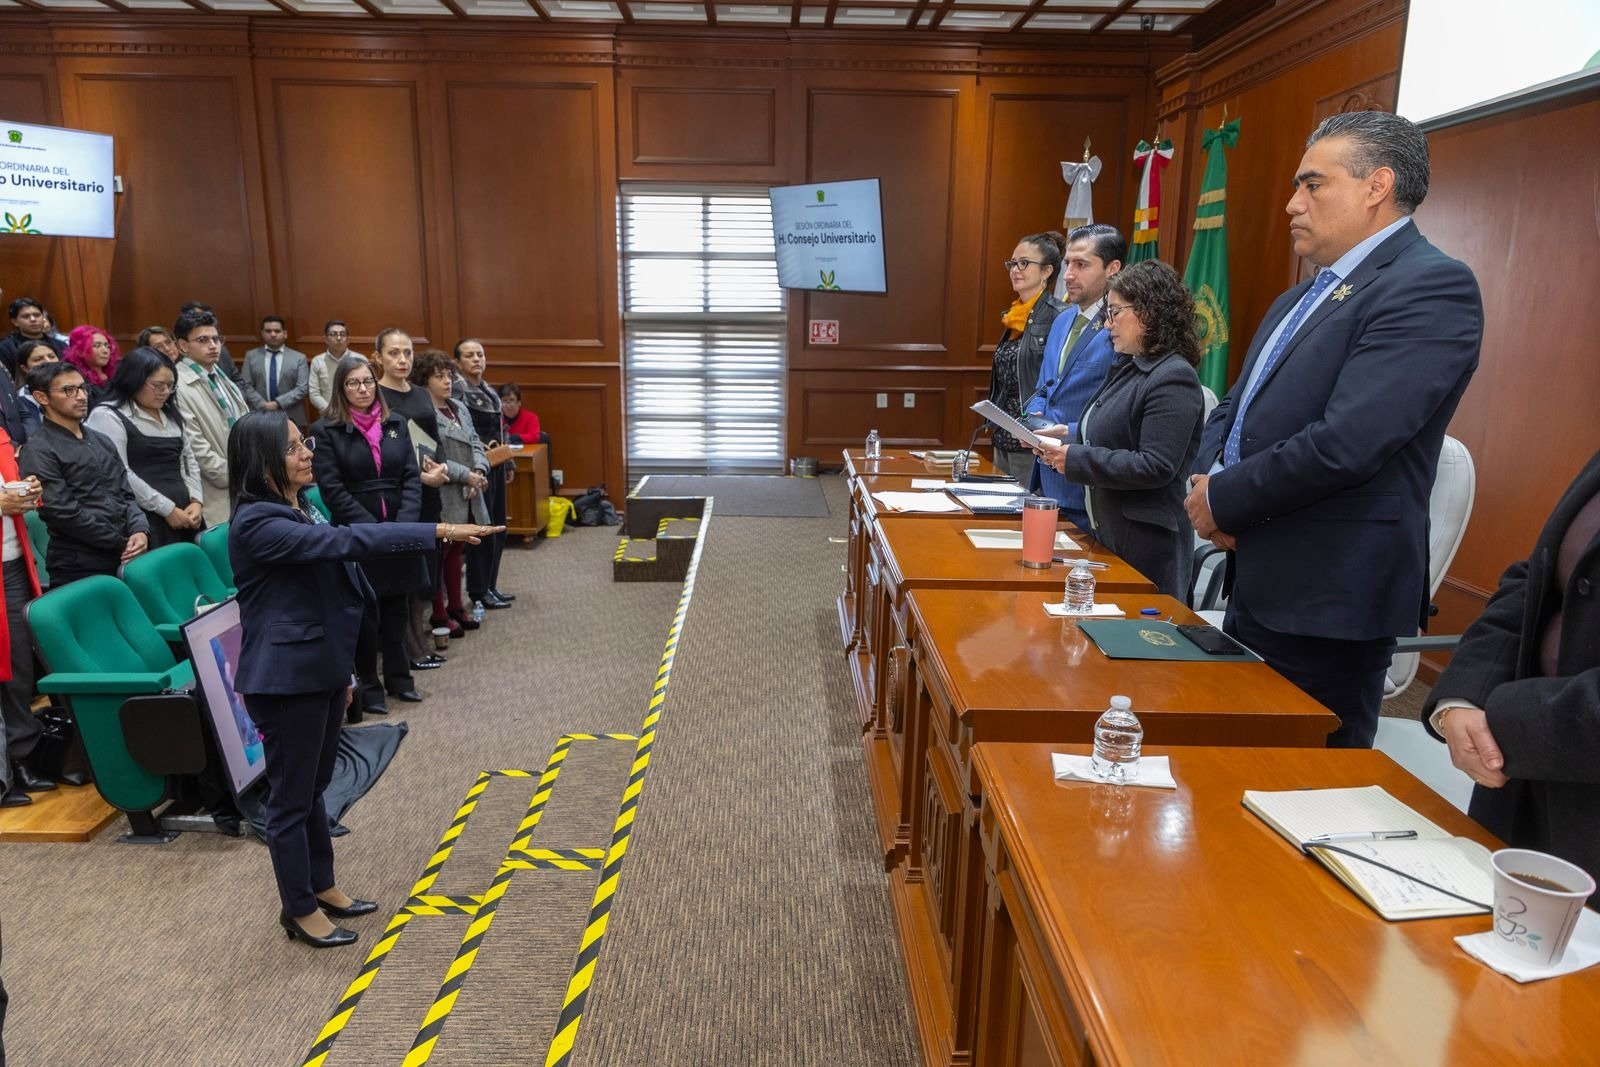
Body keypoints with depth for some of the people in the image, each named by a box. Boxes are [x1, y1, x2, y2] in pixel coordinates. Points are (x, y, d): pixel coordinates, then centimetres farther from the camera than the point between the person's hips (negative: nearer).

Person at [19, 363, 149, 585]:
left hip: (127, 558, 6)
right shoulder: (39, 452, -5)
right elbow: (64, 514, -13)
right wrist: (122, 544, -10)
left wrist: (140, 531, -6)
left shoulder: (101, 441, 16)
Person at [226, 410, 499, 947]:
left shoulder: (302, 505, 7)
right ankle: (299, 910, 22)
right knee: (292, 797, 6)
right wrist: (437, 531, -35)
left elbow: (336, 556, 20)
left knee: (315, 786, 21)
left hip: (324, 665, 9)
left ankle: (322, 885, 36)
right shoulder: (256, 523, -21)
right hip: (286, 677, -9)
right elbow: (342, 541, -32)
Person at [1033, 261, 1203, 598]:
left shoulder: (1173, 379, -17)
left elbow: (1156, 467, -24)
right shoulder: (1128, 369, 12)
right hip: (1105, 532, 9)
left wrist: (1076, 458, -20)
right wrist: (1064, 443, 1)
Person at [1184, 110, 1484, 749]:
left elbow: (1345, 443, -25)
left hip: (1330, 602, -9)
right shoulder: (1303, 298, 16)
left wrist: (1224, 500, -12)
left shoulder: (1431, 286, -14)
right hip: (1257, 588, 9)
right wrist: (1206, 481, -1)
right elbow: (1234, 408, 19)